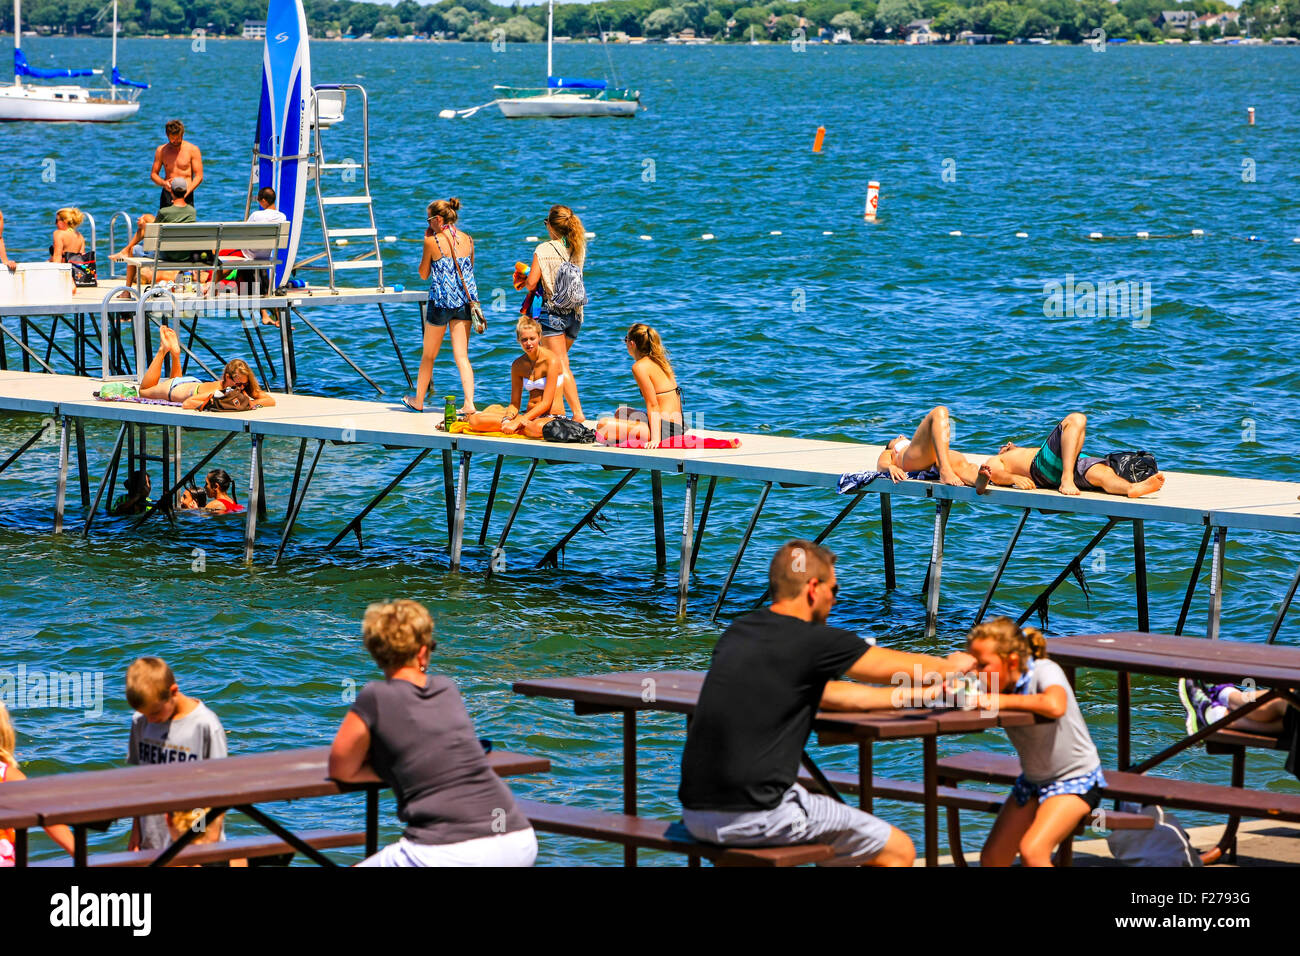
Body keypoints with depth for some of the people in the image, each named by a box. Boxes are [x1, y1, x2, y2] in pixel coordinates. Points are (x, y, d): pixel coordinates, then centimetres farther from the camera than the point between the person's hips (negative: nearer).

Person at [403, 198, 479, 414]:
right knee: (462, 356, 2)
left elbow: (424, 274, 2)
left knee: (429, 355, 13)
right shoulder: (467, 240, 5)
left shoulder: (433, 242, -9)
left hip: (441, 301, -4)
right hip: (465, 300, 4)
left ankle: (418, 401, 28)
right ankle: (469, 403, -12)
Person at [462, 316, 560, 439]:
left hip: (552, 418, -3)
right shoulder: (518, 365, 8)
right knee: (475, 420, -12)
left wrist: (517, 422, -20)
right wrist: (508, 419, -15)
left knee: (539, 428, -44)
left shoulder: (551, 360, -10)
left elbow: (546, 403, -15)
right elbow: (514, 403, 10)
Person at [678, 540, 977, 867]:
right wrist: (952, 665, 28)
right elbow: (908, 668, 5)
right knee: (898, 850, 6)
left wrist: (909, 696, 33)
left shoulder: (737, 633, 13)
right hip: (756, 813, -9)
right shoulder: (814, 641, -10)